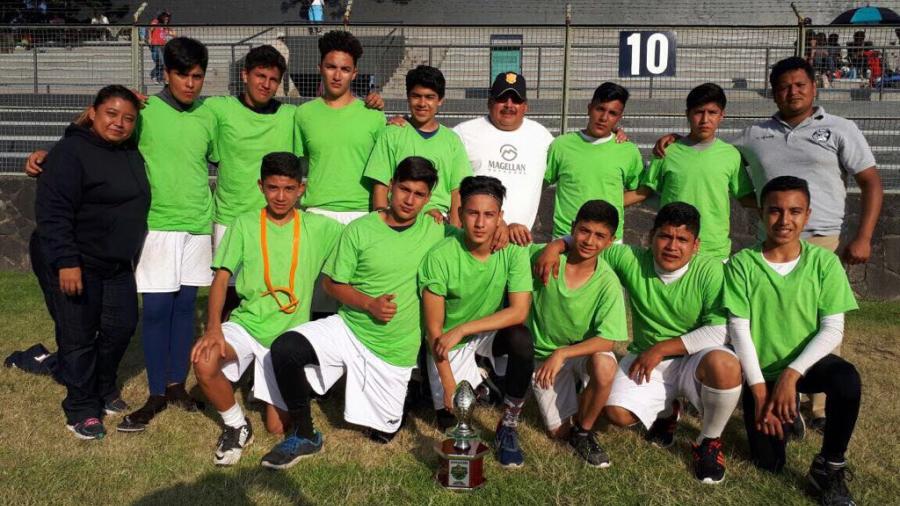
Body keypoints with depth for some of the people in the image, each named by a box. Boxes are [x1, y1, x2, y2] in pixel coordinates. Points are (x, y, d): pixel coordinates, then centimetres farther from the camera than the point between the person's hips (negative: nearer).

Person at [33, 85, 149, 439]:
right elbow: (52, 213, -21)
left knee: (122, 326, 11)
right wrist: (66, 262, -24)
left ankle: (104, 390, 33)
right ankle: (81, 409, 15)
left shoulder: (132, 154, 7)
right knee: (79, 336, 1)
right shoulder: (71, 152, -16)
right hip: (74, 264, -7)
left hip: (117, 264, 8)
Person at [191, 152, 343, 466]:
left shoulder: (318, 227, -1)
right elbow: (221, 278, -5)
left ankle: (271, 394, 36)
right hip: (246, 323, 0)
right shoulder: (245, 224, -1)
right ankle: (237, 426, -2)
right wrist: (213, 327, -20)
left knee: (278, 427, -1)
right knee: (204, 363, -32)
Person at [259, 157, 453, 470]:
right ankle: (304, 436, -5)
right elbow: (332, 283, -1)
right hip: (348, 329, 0)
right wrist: (369, 303, -18)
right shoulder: (360, 230, -5)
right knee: (285, 348, -26)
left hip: (396, 349, 0)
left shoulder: (434, 230, -3)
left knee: (383, 433, 8)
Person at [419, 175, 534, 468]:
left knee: (521, 341, -31)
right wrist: (449, 386, -20)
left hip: (491, 331, 1)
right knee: (449, 418, -9)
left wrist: (462, 329, -31)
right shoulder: (440, 257, -23)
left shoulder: (513, 250, -19)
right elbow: (434, 329, -18)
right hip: (447, 340, -1)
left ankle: (508, 427, -10)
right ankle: (481, 383, 27)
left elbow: (519, 311, -25)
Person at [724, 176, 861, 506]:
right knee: (769, 463, -4)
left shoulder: (824, 262, -8)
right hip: (762, 370, 0)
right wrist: (760, 391, -16)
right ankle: (786, 410, 30)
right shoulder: (742, 264, -11)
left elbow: (833, 329, -11)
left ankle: (829, 468, -9)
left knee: (847, 380, -34)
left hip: (806, 363, 0)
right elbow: (739, 330, -12)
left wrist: (791, 373, -22)